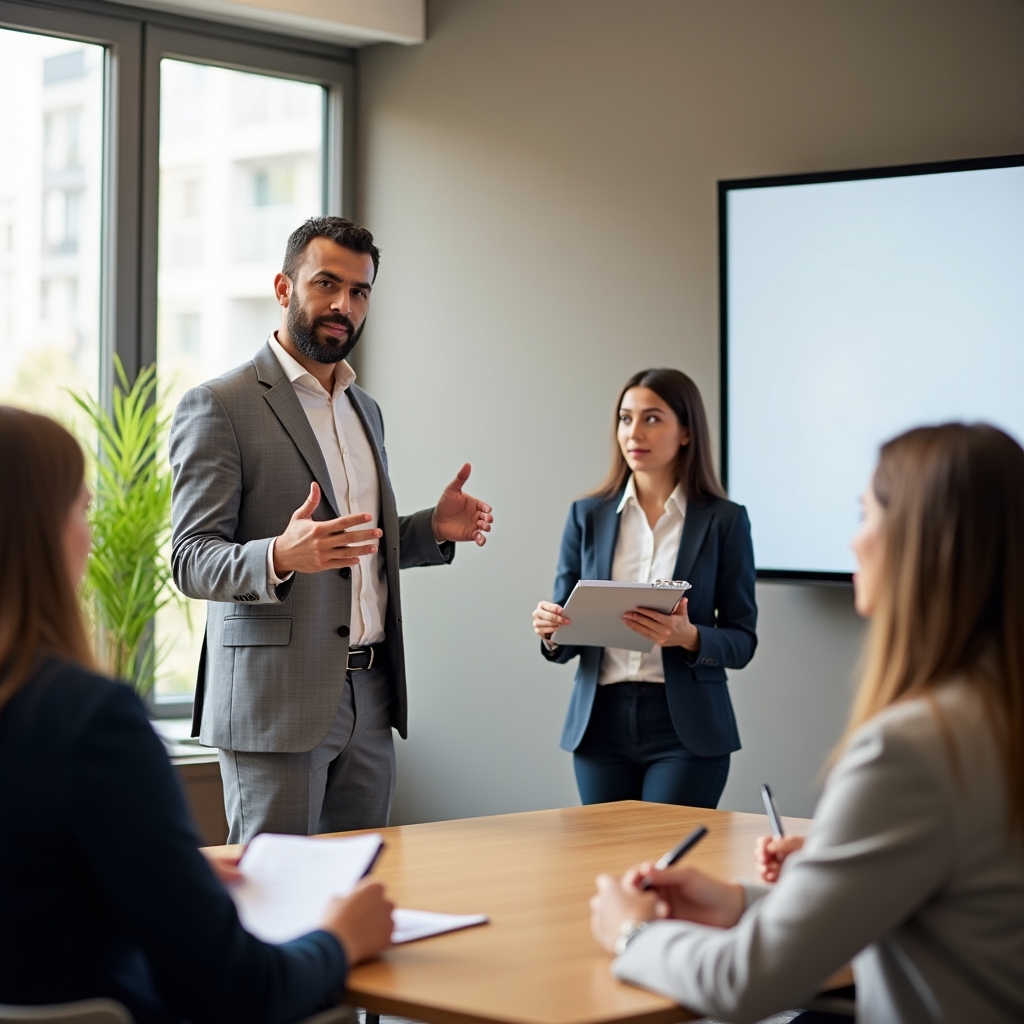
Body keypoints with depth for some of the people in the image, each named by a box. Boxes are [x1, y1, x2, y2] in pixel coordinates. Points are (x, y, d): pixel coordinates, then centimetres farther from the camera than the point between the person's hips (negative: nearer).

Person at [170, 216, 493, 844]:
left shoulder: (364, 408, 18)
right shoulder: (218, 406, -6)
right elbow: (191, 561, -12)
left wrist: (434, 529, 7)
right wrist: (279, 557, -31)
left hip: (370, 695, 7)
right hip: (278, 699, -7)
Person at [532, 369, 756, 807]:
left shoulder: (724, 520, -1)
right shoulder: (588, 516, 6)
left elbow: (742, 641, 0)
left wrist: (690, 638, -19)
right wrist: (550, 631, -14)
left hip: (685, 727, -3)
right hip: (602, 722, 3)